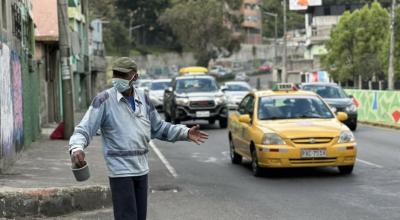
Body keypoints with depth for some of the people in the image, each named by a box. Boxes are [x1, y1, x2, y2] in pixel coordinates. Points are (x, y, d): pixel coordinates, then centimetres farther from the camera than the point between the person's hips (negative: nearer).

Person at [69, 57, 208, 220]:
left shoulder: (143, 99, 7)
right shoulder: (104, 100, -10)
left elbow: (159, 128, 17)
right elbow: (84, 129, -16)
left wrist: (186, 133, 6)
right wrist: (76, 148, -37)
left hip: (141, 170, 6)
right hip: (120, 171, -6)